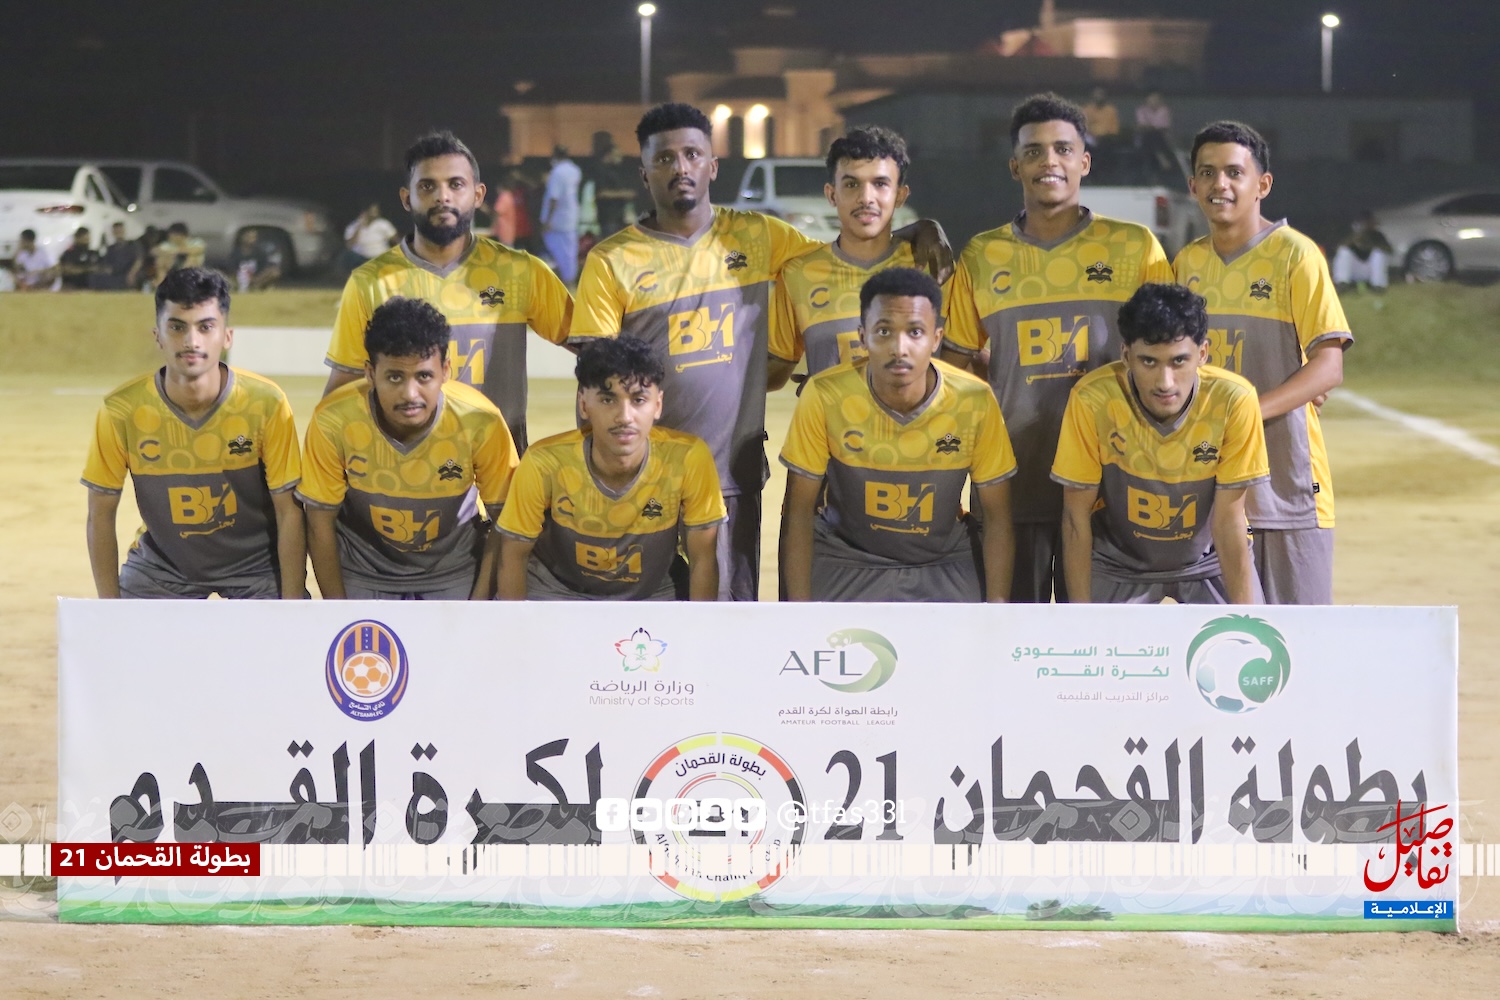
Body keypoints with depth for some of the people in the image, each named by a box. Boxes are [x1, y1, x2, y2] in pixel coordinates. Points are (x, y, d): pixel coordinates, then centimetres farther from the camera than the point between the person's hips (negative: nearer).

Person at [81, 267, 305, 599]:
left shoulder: (266, 404, -22)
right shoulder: (122, 410, -20)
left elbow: (289, 512, -14)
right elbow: (101, 515, -9)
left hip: (255, 563, -1)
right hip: (162, 564, 1)